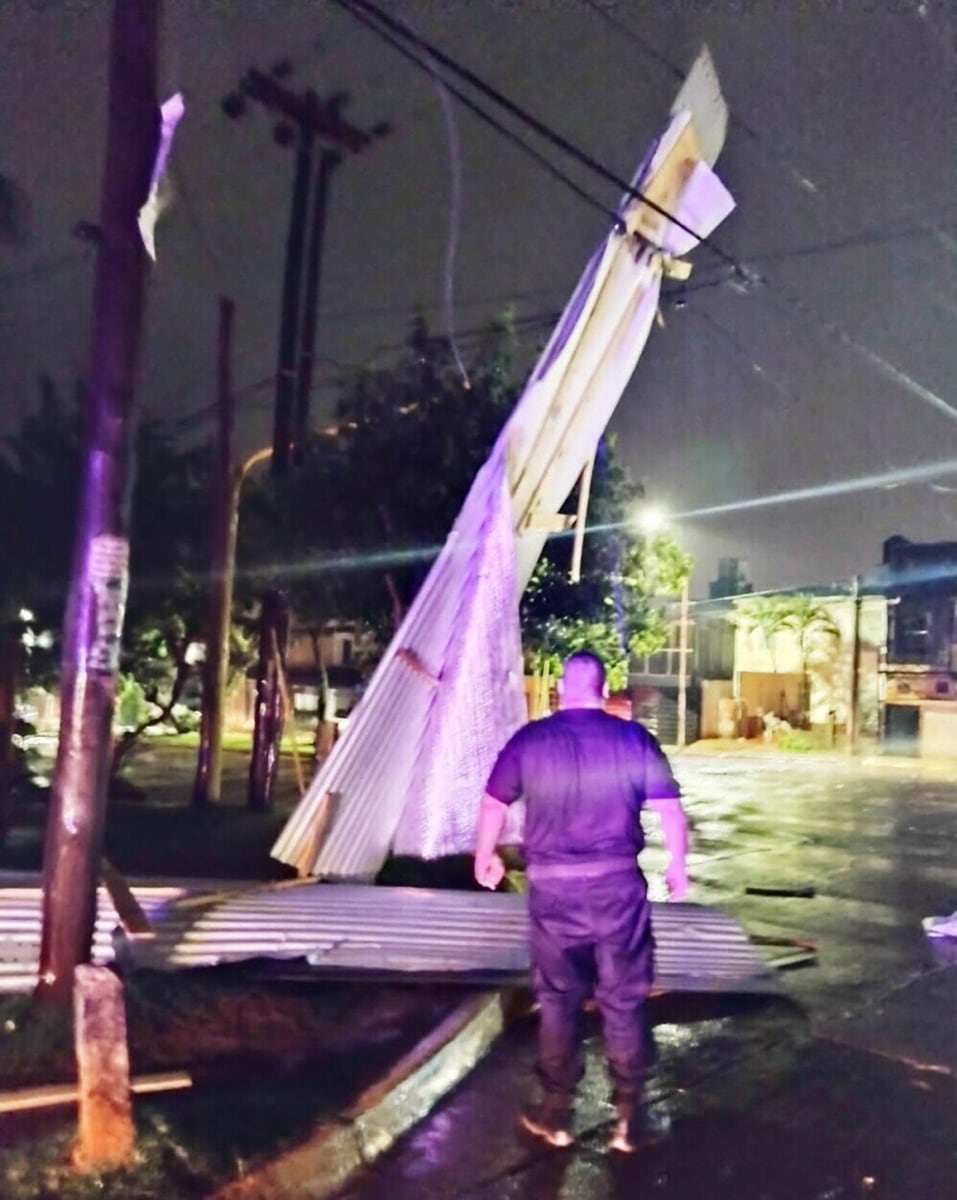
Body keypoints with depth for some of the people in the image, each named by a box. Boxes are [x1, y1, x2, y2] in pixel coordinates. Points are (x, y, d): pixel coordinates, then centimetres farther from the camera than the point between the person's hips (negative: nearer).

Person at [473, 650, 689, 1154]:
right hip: (618, 884, 0)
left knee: (558, 1002, 13)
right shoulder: (634, 738, -2)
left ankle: (555, 1115, 24)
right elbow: (671, 810, 0)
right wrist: (678, 868, 14)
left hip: (553, 887, 0)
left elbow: (493, 804, 7)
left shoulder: (530, 739, -1)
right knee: (623, 1002, 11)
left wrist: (484, 856, 23)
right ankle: (627, 1118, 18)